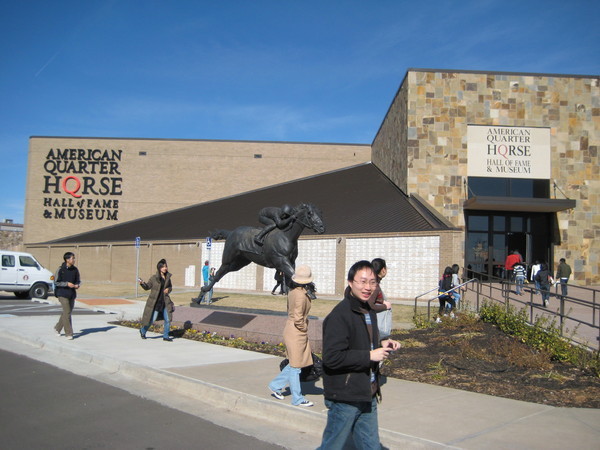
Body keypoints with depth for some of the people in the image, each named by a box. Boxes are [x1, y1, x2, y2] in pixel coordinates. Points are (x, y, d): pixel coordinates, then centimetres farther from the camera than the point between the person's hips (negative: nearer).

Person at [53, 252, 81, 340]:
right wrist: (67, 284, -19)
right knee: (67, 313, -9)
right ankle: (69, 333, -3)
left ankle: (57, 327, 34)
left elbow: (78, 280, 15)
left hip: (72, 294, 6)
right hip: (63, 294, -6)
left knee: (68, 312, 13)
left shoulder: (75, 270, 6)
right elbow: (56, 282, -8)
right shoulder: (60, 269, -8)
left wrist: (77, 285, -7)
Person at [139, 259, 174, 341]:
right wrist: (142, 284, -19)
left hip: (165, 302, 4)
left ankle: (165, 336, 15)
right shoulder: (154, 278, -7)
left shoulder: (168, 277, 5)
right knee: (152, 319, 0)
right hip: (155, 302, -4)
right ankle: (143, 331, 27)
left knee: (168, 319, 1)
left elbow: (170, 287, 19)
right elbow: (147, 287, 0)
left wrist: (168, 289, -3)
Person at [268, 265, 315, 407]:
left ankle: (275, 385, 29)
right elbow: (298, 319, -24)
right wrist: (304, 329, -6)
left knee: (295, 364, 20)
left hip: (290, 330, 9)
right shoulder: (301, 295, -22)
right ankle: (297, 399, 14)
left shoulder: (292, 291, 4)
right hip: (297, 333, -9)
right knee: (295, 366, 3)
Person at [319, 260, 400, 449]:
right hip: (345, 398, -9)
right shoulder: (340, 315, -19)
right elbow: (331, 357, -26)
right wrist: (370, 355, -22)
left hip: (368, 397, 9)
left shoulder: (369, 311, 12)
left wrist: (381, 345, 4)